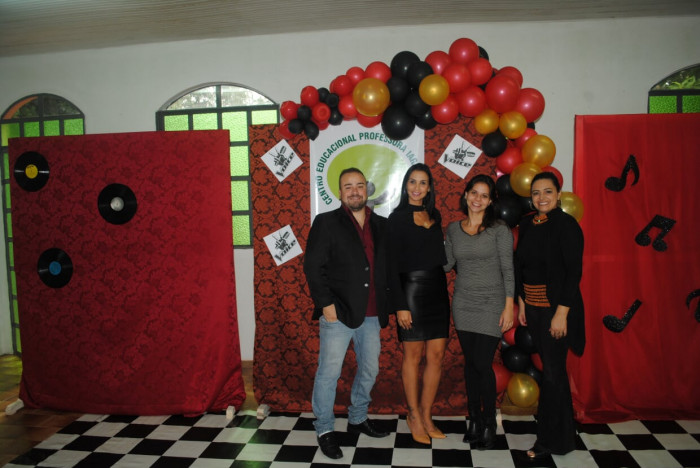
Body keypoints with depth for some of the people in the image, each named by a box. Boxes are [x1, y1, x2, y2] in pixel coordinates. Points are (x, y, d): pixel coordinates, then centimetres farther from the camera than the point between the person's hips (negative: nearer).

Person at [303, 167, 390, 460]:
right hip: (338, 314, -5)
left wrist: (387, 303, 5)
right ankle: (324, 429, 19)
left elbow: (387, 265, 14)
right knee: (329, 372, 1)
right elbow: (313, 266, -8)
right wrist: (326, 303, -14)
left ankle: (357, 419, 38)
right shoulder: (326, 222, -3)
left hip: (371, 314, 6)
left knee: (369, 370, 17)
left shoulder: (381, 225, 10)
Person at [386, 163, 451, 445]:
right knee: (413, 356, 6)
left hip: (437, 292, 5)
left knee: (436, 356, 7)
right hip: (411, 292, -5)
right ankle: (414, 415, 22)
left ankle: (426, 416, 22)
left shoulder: (434, 215, 10)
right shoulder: (398, 218, -6)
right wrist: (400, 306, -14)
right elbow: (392, 265, -9)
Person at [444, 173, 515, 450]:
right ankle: (474, 419, 25)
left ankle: (489, 424, 16)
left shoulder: (499, 230, -5)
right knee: (470, 362, 11)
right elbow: (446, 263, 7)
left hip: (491, 305, -4)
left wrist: (509, 306, -10)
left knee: (483, 364, -4)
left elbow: (508, 270, -6)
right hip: (463, 304, 4)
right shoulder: (454, 229, 7)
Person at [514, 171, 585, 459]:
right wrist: (521, 302, 8)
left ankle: (551, 440, 17)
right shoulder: (527, 225, 7)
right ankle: (562, 434, 32)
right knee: (551, 368, 16)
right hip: (532, 306, 6)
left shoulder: (566, 225, -12)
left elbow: (574, 272, -16)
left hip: (556, 308, -6)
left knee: (552, 371, 2)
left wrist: (561, 313, -19)